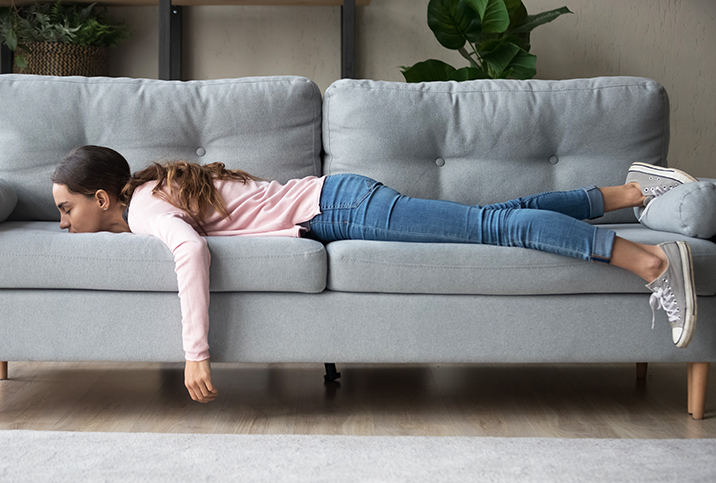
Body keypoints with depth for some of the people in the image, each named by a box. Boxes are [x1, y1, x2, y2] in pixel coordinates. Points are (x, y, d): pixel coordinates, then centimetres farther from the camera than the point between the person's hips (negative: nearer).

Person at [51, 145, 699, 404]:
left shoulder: (142, 206, -12)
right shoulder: (155, 185, 15)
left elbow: (190, 250, -33)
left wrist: (196, 352, -31)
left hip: (340, 208, -8)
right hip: (337, 202, 8)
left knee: (493, 224, -13)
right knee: (498, 217, 10)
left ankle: (649, 259, -13)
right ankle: (627, 191, 17)